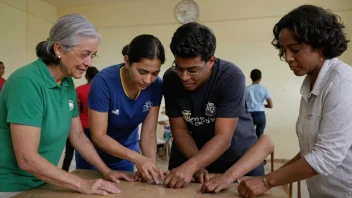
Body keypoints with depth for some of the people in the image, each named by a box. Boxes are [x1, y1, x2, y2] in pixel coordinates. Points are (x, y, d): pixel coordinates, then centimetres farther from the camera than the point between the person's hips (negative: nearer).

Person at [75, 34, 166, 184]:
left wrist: (151, 165, -35)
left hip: (126, 152, 3)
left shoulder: (156, 86, -19)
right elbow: (98, 136, -28)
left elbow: (149, 133, -17)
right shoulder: (104, 82, -31)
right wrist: (136, 157, -40)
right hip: (95, 153, -3)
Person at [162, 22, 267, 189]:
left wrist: (190, 166, -44)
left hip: (238, 155, -2)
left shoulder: (231, 77, -28)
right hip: (193, 153, 3)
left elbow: (223, 137, -31)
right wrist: (197, 166, -25)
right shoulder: (170, 79, -17)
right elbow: (180, 129, -12)